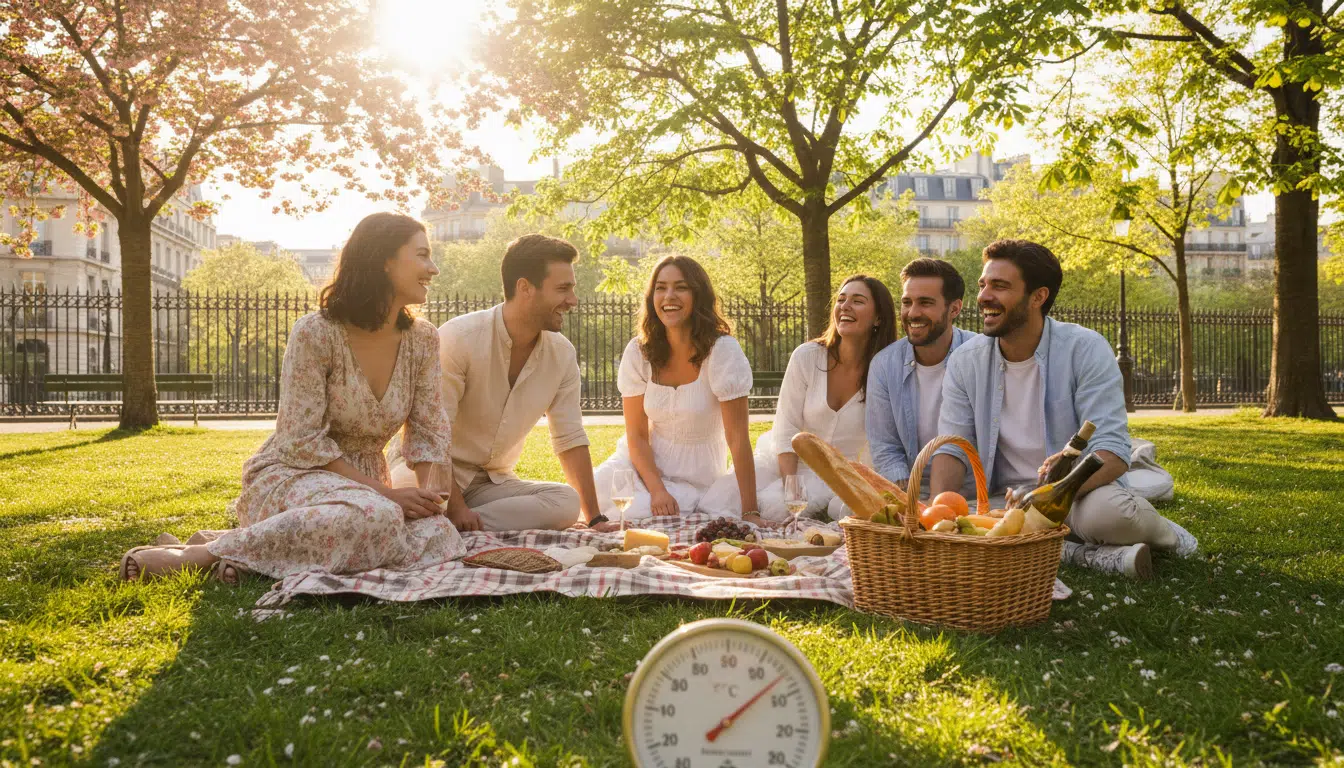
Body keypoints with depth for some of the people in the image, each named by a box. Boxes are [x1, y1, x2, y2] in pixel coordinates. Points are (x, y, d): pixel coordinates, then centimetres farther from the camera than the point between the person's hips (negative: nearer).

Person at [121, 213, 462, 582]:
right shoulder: (315, 333, -15)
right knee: (373, 515, -39)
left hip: (363, 485, 6)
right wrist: (384, 493, -20)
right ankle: (204, 553, -25)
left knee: (440, 536, -27)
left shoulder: (422, 340, 1)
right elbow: (303, 440, -17)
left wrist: (428, 498, -14)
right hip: (292, 476, -6)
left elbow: (429, 433, 3)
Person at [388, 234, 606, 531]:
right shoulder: (459, 339, -18)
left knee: (567, 502, -25)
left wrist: (594, 519, -1)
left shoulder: (562, 354, -1)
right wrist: (456, 507, -26)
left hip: (492, 481, 7)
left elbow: (571, 439, 4)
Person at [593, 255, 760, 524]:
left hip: (700, 475, -2)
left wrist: (750, 513, -23)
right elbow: (637, 434, -5)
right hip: (648, 463, 3)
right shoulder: (638, 352, -8)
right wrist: (657, 490, -21)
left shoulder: (723, 351, -17)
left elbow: (738, 438, -19)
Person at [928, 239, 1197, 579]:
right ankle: (1091, 554, -24)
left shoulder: (1085, 350, -10)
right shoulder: (965, 362, 1)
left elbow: (1112, 452, -18)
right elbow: (952, 448, -2)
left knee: (1111, 510, -38)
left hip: (1082, 494, -2)